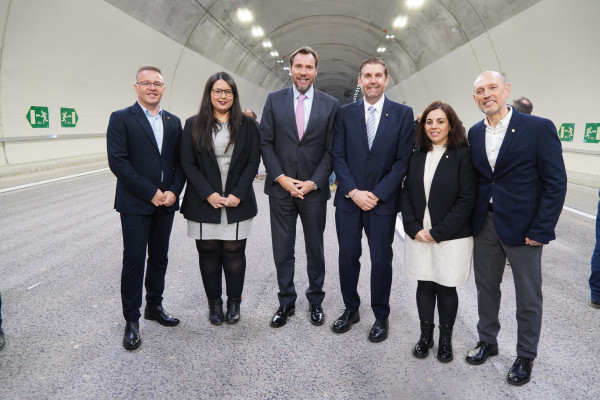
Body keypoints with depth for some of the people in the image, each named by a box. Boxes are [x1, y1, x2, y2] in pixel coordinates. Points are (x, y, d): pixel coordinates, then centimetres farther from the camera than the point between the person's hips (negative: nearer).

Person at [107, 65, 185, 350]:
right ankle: (131, 320, 14)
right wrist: (151, 193, -16)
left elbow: (180, 162, 9)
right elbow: (118, 161, -13)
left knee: (159, 258, 14)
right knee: (134, 260, 1)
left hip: (166, 202, 5)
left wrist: (174, 191, -7)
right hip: (135, 204, -4)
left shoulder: (173, 122, 11)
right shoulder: (121, 119, -4)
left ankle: (154, 306, 31)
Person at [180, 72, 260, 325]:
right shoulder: (193, 124, 3)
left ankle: (234, 302, 23)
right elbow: (188, 164, -1)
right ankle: (214, 303, 23)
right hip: (204, 202, 0)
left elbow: (253, 162, 1)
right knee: (208, 252, 7)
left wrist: (238, 194, -10)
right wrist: (208, 194, -12)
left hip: (237, 202, 0)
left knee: (234, 252, 5)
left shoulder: (247, 125, 5)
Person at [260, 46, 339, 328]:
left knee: (315, 248, 12)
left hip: (313, 189, 0)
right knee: (282, 250, 9)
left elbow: (330, 150, -1)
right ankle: (286, 303, 24)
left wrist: (313, 182, -11)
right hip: (280, 188, 1)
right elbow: (266, 143, 0)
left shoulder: (330, 104, 1)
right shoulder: (274, 100, 3)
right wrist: (281, 178, -10)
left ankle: (315, 301, 28)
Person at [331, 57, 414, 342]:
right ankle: (351, 309, 29)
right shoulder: (345, 113, 4)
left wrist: (377, 194, -12)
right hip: (348, 199, 2)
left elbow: (403, 160, -5)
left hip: (383, 201, -1)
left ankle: (381, 316, 25)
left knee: (381, 260, 7)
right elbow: (338, 156, 1)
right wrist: (353, 192, -10)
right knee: (348, 257, 9)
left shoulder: (403, 114, 0)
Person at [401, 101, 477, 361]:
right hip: (419, 235, 4)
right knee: (424, 284, 11)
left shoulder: (463, 155, -8)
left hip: (451, 236, -3)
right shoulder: (417, 157, 6)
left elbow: (467, 199, -12)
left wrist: (438, 232, -14)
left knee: (446, 288, 8)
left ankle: (445, 339, 27)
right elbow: (407, 194, 6)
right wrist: (414, 228, -6)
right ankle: (425, 336, 28)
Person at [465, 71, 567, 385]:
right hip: (485, 225, 5)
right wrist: (471, 218, 2)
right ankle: (487, 341, 37)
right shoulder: (474, 133, 6)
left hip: (523, 227, -4)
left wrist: (541, 231, -14)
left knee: (528, 298, 9)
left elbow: (556, 183, -11)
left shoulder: (539, 128, -10)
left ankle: (525, 357, 29)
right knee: (485, 287, 17)